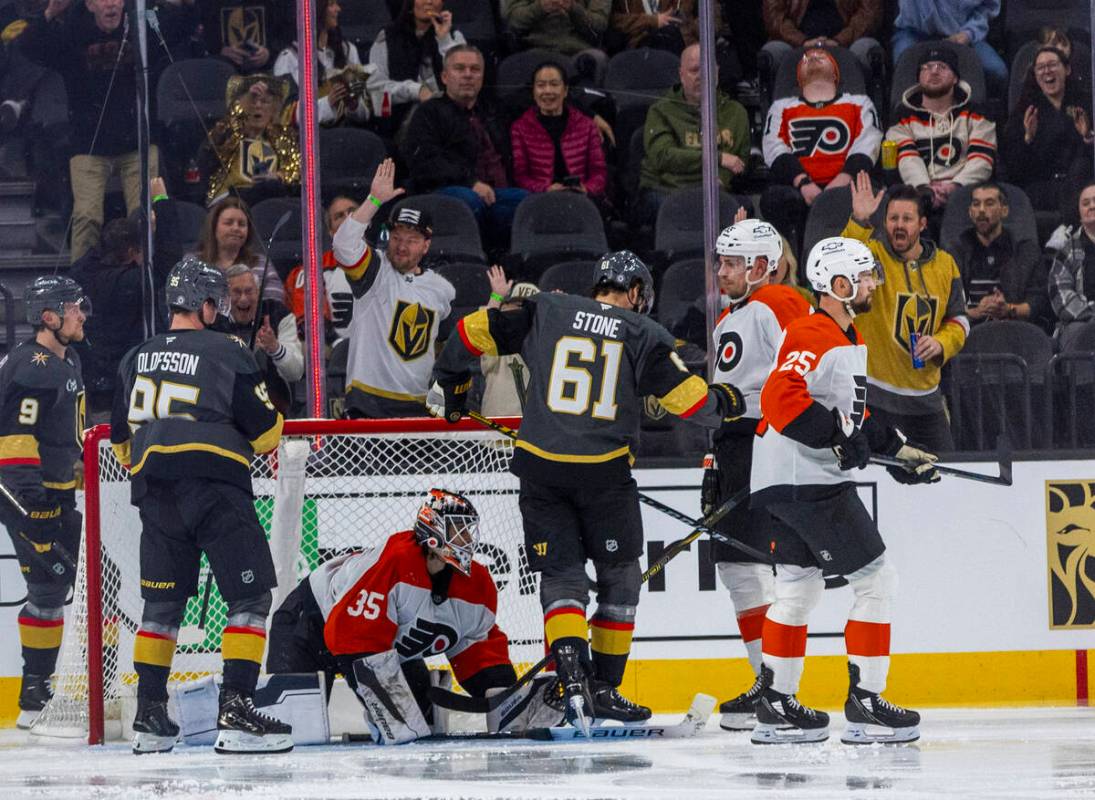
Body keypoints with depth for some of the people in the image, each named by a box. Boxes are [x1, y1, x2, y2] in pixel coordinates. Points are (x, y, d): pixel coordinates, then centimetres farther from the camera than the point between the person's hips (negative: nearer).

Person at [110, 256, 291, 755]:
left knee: (161, 604, 14)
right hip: (215, 488, -6)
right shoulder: (227, 354, -2)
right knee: (250, 598, -1)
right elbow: (265, 431, -1)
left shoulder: (135, 361, 14)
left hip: (155, 497, 6)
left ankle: (149, 717, 13)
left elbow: (121, 439, 20)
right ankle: (236, 711, -12)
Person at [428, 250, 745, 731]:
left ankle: (572, 672, -15)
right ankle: (604, 687, 17)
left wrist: (448, 381, 23)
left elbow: (475, 331, 6)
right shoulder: (644, 335, 2)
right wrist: (725, 402, 20)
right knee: (620, 577, 17)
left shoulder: (545, 312, 6)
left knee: (561, 576, 8)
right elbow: (688, 397, -2)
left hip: (540, 467, 2)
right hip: (604, 470, -2)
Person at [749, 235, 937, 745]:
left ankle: (776, 706, 20)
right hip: (806, 481, -11)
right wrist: (837, 434, -28)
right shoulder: (814, 335, -16)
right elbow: (780, 398, -28)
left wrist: (896, 449, 18)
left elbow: (852, 413, 26)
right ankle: (865, 704, -6)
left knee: (800, 587, 16)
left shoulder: (849, 340, 18)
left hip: (786, 484, 11)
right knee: (876, 580, -7)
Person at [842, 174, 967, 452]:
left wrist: (940, 344, -6)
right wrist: (859, 221, -43)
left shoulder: (944, 264, 8)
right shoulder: (873, 254, -6)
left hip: (925, 395, 5)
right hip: (877, 397, -5)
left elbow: (958, 319, 14)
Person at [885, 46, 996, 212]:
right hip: (919, 193, 0)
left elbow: (981, 159, 4)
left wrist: (955, 186, -15)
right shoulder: (903, 117, 19)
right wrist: (924, 188, -18)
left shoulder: (974, 115, 17)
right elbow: (907, 158, 3)